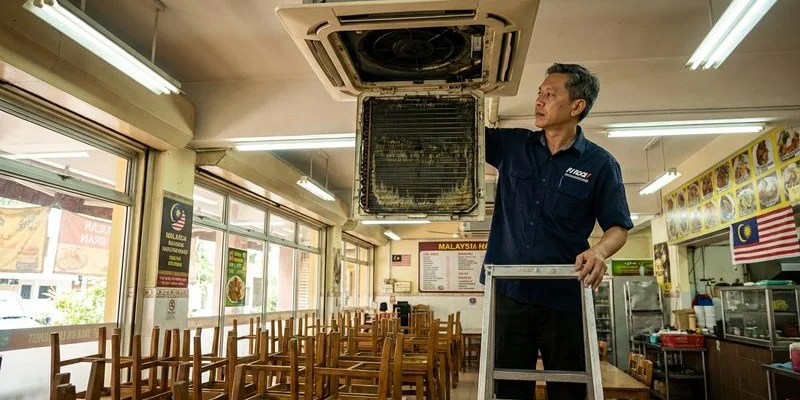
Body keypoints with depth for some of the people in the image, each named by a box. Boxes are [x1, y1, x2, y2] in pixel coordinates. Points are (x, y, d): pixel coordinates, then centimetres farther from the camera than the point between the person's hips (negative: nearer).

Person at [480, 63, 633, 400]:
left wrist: (600, 251, -21)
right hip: (509, 291, 2)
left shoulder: (600, 164, -1)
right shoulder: (511, 145, 6)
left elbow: (618, 227, 1)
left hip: (565, 298, -2)